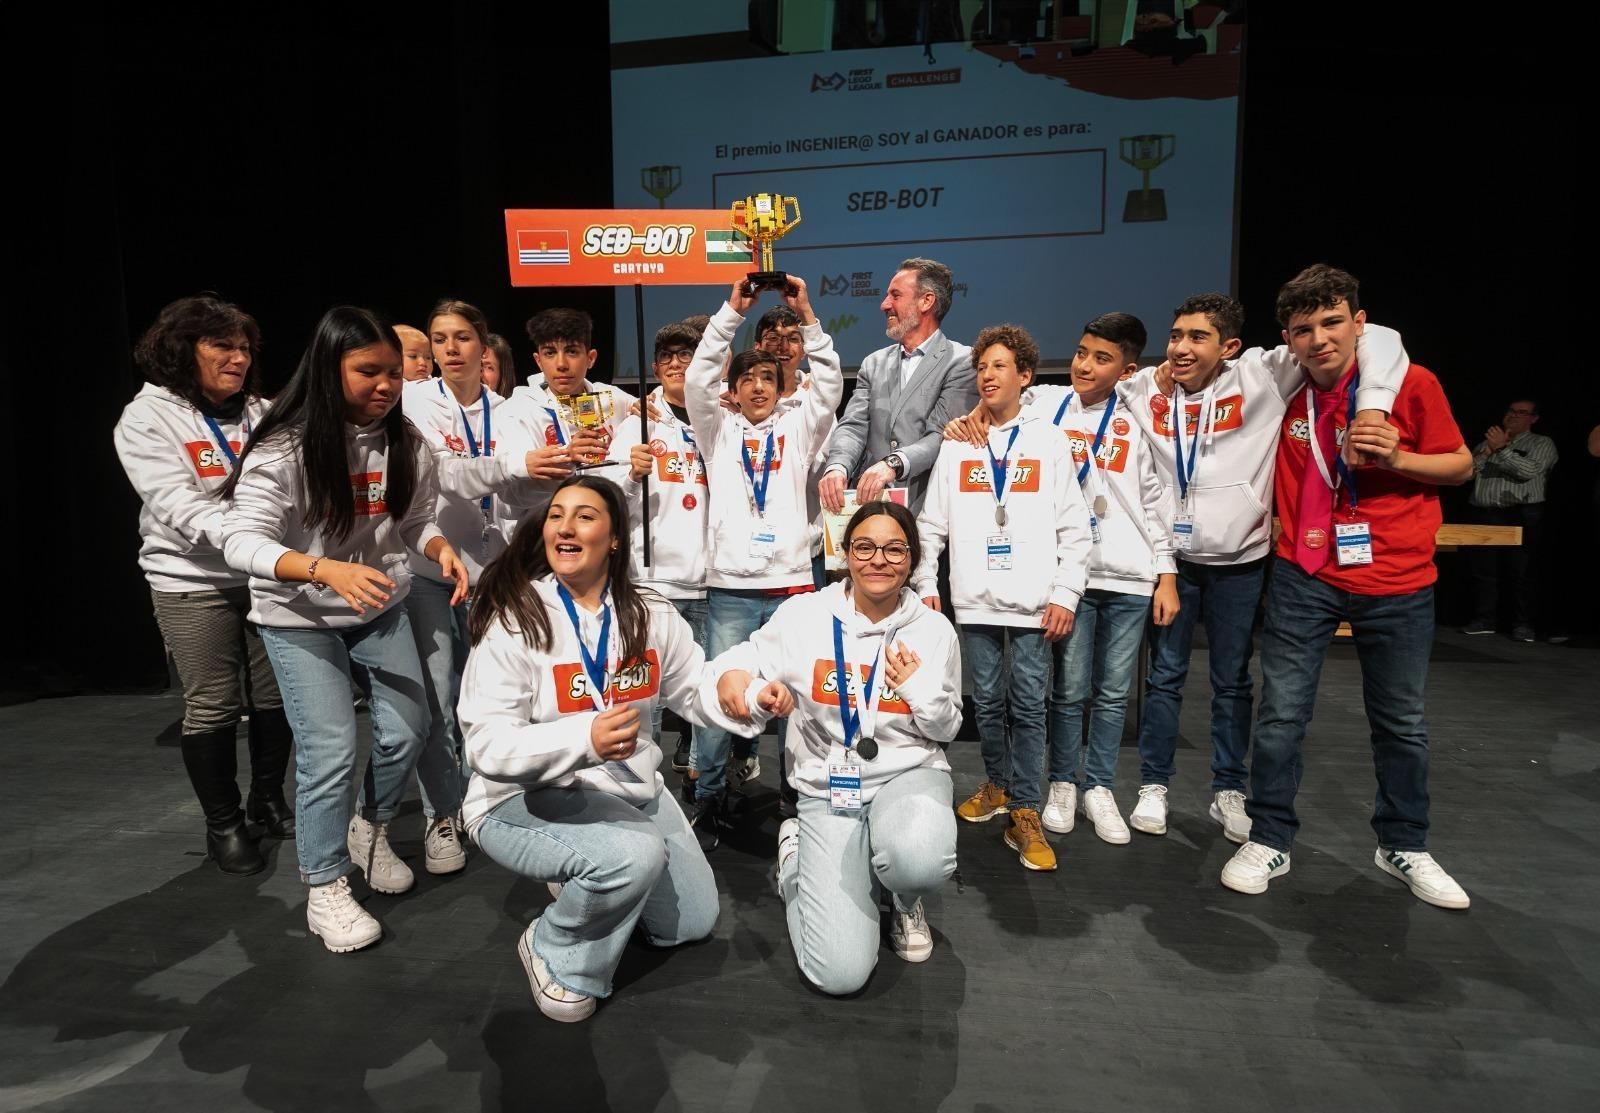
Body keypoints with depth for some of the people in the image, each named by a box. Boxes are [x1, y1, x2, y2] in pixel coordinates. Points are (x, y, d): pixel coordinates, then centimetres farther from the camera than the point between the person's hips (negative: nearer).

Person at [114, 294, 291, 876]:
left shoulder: (261, 413, 6)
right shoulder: (147, 419, -5)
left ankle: (269, 801, 29)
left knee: (276, 697, 8)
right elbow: (179, 506, -18)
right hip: (193, 583, -3)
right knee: (212, 709, 3)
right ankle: (223, 824, 21)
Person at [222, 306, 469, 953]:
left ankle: (370, 832, 36)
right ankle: (325, 889, 14)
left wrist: (440, 549, -19)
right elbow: (242, 539, -25)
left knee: (407, 730, 6)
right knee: (330, 751, -8)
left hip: (380, 608, 5)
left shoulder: (405, 443, -5)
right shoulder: (284, 447, -20)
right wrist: (326, 570, -41)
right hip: (298, 616, -5)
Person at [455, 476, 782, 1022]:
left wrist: (751, 696, -18)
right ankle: (556, 955, -3)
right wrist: (585, 738, -42)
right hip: (526, 799, -6)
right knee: (636, 854, -34)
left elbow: (697, 688, 5)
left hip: (631, 788, 6)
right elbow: (487, 744, -24)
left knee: (693, 921, 10)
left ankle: (586, 880, 35)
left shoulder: (650, 616, -3)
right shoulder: (514, 619, -18)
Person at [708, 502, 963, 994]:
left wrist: (921, 687, -12)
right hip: (827, 789, -1)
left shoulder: (934, 629, -1)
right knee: (840, 973, -12)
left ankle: (904, 899, 5)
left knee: (919, 862, -37)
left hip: (909, 774, 1)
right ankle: (796, 851, 20)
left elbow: (946, 729, 9)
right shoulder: (804, 614, -6)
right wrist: (730, 675, -26)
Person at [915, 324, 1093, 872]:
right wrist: (926, 585, 2)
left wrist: (1066, 595, -4)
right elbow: (932, 523, 8)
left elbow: (1074, 528, 2)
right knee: (988, 701, 11)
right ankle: (998, 785, 30)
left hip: (1034, 602, -2)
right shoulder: (956, 444, 7)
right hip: (975, 601, 2)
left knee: (1028, 705, 1)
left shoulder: (1049, 442, 3)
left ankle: (1024, 814, 9)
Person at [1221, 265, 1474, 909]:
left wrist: (1397, 457, -16)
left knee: (1400, 722, 13)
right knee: (1282, 713, 1)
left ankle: (1403, 846, 33)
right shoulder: (1284, 396, 0)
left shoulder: (1412, 383, -6)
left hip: (1397, 582, 0)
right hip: (1305, 576, 1)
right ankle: (1269, 840, 17)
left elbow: (1461, 465, 1)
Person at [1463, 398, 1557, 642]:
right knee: (1483, 569, 2)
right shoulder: (1487, 442, 20)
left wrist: (1502, 449, -9)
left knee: (1522, 571, -5)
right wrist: (1488, 450, -3)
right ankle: (1483, 620, 8)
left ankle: (1523, 625, 0)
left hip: (1522, 515, -3)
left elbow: (1529, 470, -10)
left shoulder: (1542, 444, 9)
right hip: (1483, 514, 3)